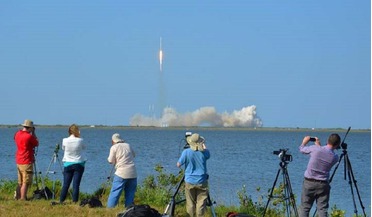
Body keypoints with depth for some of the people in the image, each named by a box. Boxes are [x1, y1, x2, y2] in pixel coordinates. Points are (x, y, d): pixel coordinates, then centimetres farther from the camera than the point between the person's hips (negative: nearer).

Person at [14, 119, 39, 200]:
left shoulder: (17, 134, 5)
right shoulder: (29, 136, -17)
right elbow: (36, 144, -2)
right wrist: (33, 133, 4)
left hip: (18, 161, 8)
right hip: (27, 162, -8)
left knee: (20, 182, 18)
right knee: (26, 182, -4)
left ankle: (17, 196, 18)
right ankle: (22, 199, -4)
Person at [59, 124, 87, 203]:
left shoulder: (65, 141, -7)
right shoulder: (80, 140, -11)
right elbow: (84, 148, 8)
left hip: (68, 164, 2)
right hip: (79, 164, -2)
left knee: (66, 184, 7)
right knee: (76, 184, -1)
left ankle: (61, 201, 8)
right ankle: (75, 201, -4)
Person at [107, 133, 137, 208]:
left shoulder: (114, 147, -2)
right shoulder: (128, 145, 12)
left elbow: (111, 161, -1)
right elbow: (133, 155, 28)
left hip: (121, 173, -4)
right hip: (133, 174, 4)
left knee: (115, 193, -1)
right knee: (130, 193, 10)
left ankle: (110, 208, -4)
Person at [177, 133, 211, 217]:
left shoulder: (186, 152, -11)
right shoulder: (204, 152, -7)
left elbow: (178, 164, -2)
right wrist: (203, 145, 33)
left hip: (189, 182, 0)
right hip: (202, 182, 0)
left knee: (190, 203, 8)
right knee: (201, 203, 2)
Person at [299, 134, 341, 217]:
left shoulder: (315, 149, -11)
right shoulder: (335, 157, -7)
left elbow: (302, 149, 7)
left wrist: (304, 142, 27)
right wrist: (319, 146, 19)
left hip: (309, 182, 0)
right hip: (323, 185, 0)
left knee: (304, 208, 7)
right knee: (323, 210, 1)